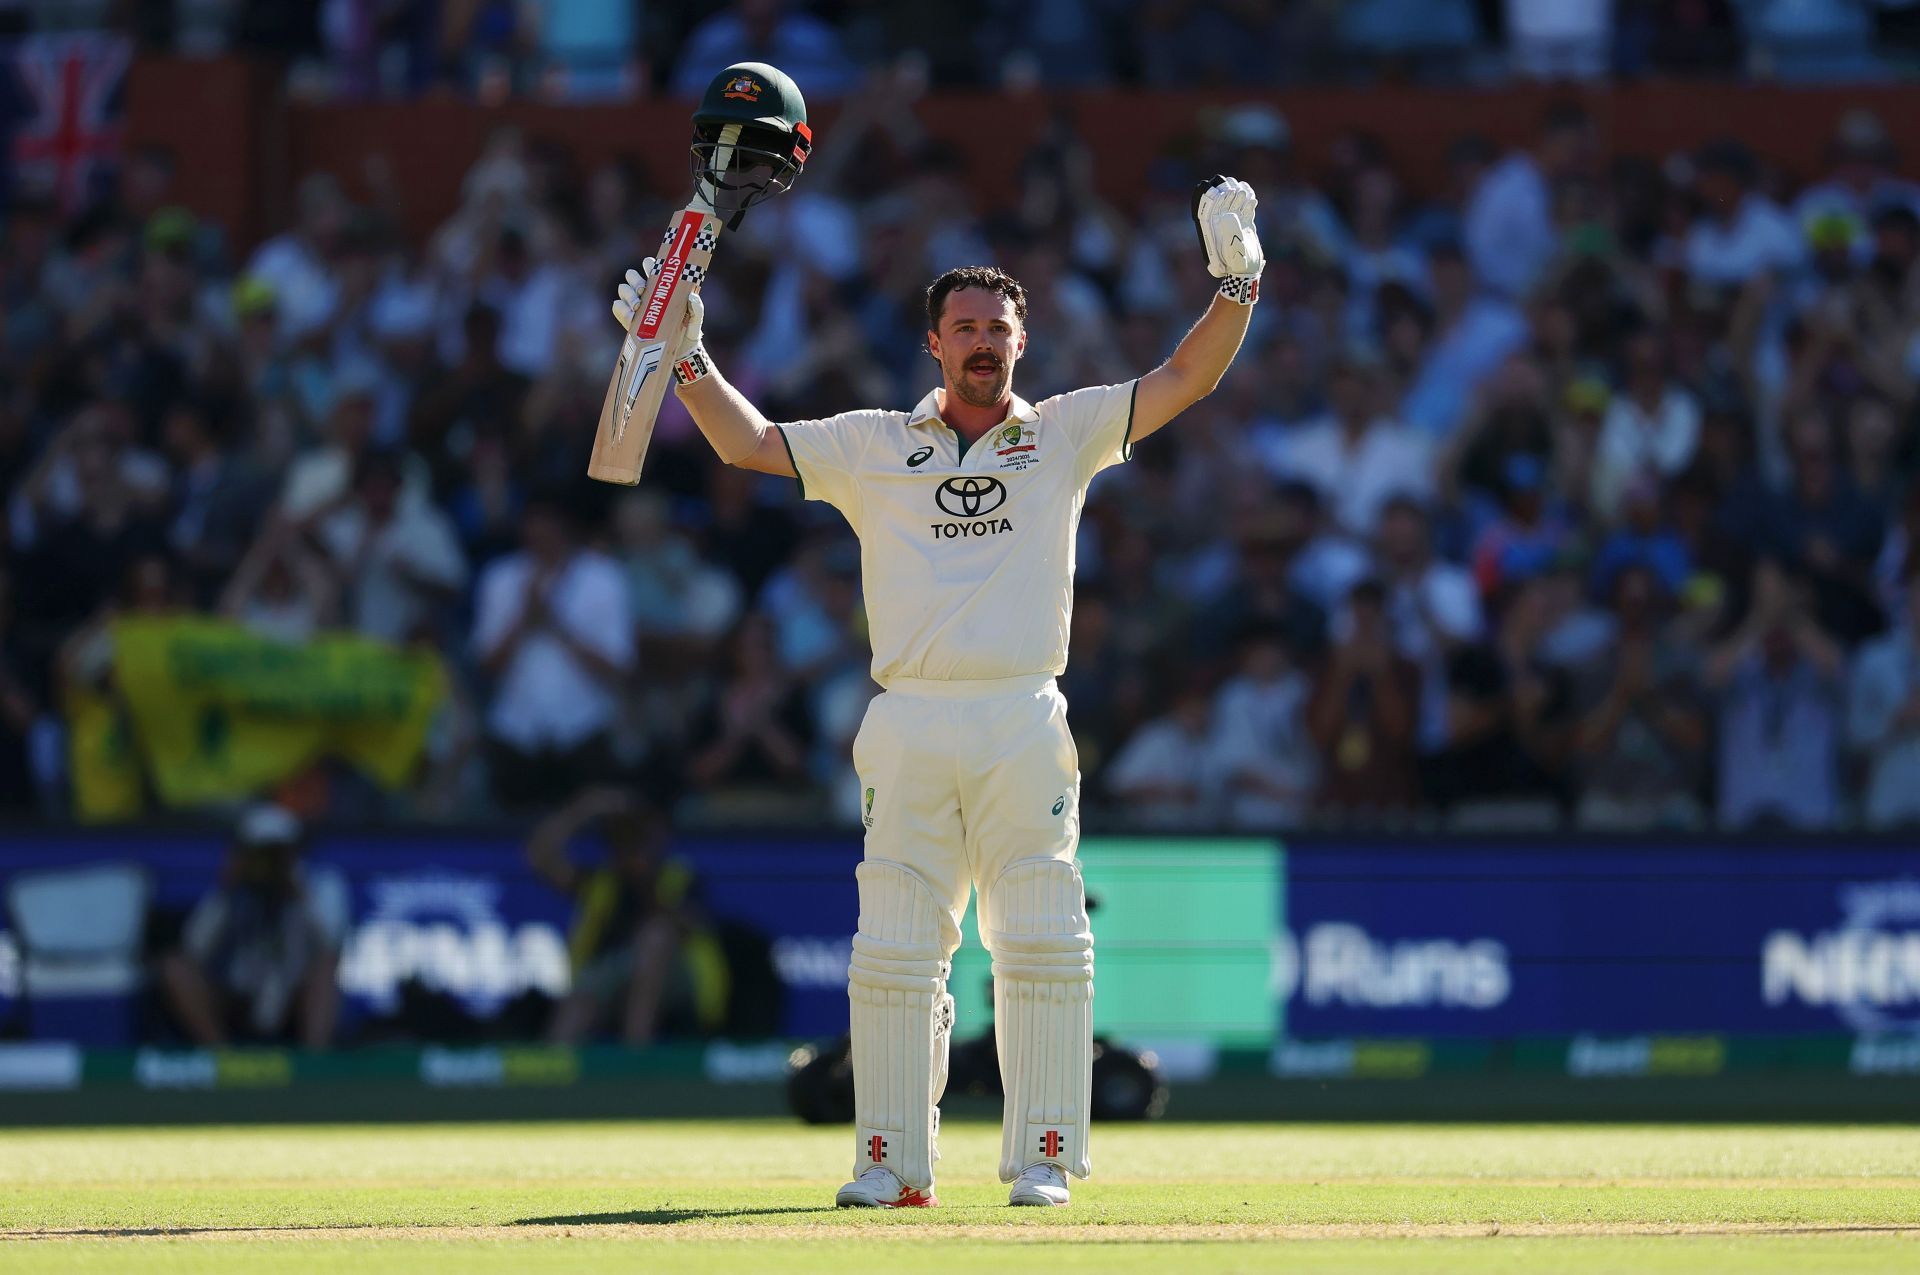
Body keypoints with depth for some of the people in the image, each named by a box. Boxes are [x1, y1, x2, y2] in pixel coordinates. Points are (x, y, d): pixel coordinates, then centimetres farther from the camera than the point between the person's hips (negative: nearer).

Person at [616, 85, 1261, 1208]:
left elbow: (1185, 380, 4)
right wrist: (688, 360, -3)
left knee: (1042, 947, -4)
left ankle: (1042, 1154, 2)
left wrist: (1237, 281, -10)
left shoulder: (1064, 435, 11)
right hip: (910, 726, 1)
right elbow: (752, 444, 9)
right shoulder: (876, 447, 12)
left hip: (1025, 725, -1)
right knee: (894, 950, -1)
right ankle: (895, 1159, 4)